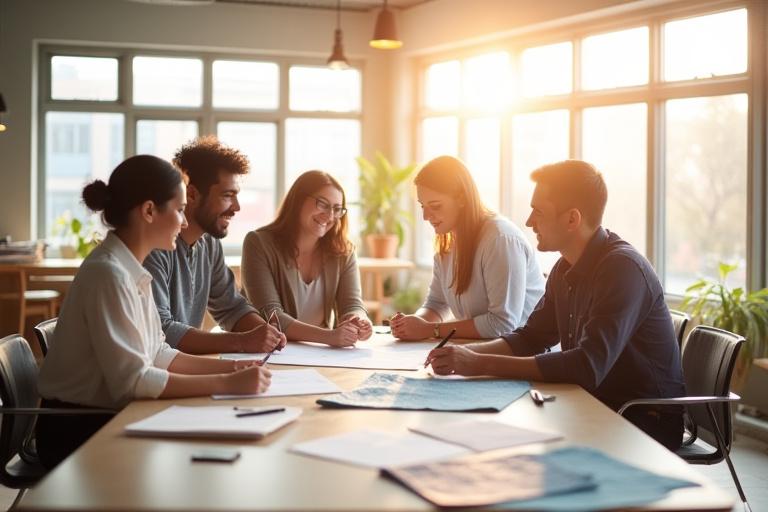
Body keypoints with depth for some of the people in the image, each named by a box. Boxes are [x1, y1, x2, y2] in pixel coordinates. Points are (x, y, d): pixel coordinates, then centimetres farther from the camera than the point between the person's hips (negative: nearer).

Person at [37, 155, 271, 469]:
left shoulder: (130, 270, 6)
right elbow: (132, 381, -25)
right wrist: (227, 384, -24)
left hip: (106, 420, 8)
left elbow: (156, 354, 7)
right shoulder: (108, 274, -22)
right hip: (79, 433, -8)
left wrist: (230, 367, -3)